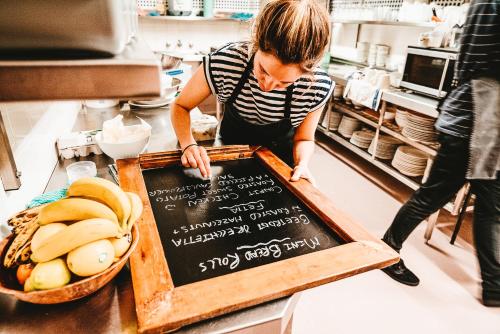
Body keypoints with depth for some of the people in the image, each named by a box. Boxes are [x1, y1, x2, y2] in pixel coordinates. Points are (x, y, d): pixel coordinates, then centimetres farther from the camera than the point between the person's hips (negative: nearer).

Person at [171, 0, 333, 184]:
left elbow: (304, 138, -12)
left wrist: (301, 164, -32)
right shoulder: (223, 62, -32)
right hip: (232, 151, 1)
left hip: (280, 156, 0)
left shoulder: (318, 87, -28)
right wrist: (188, 144, -35)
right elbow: (180, 106, -18)